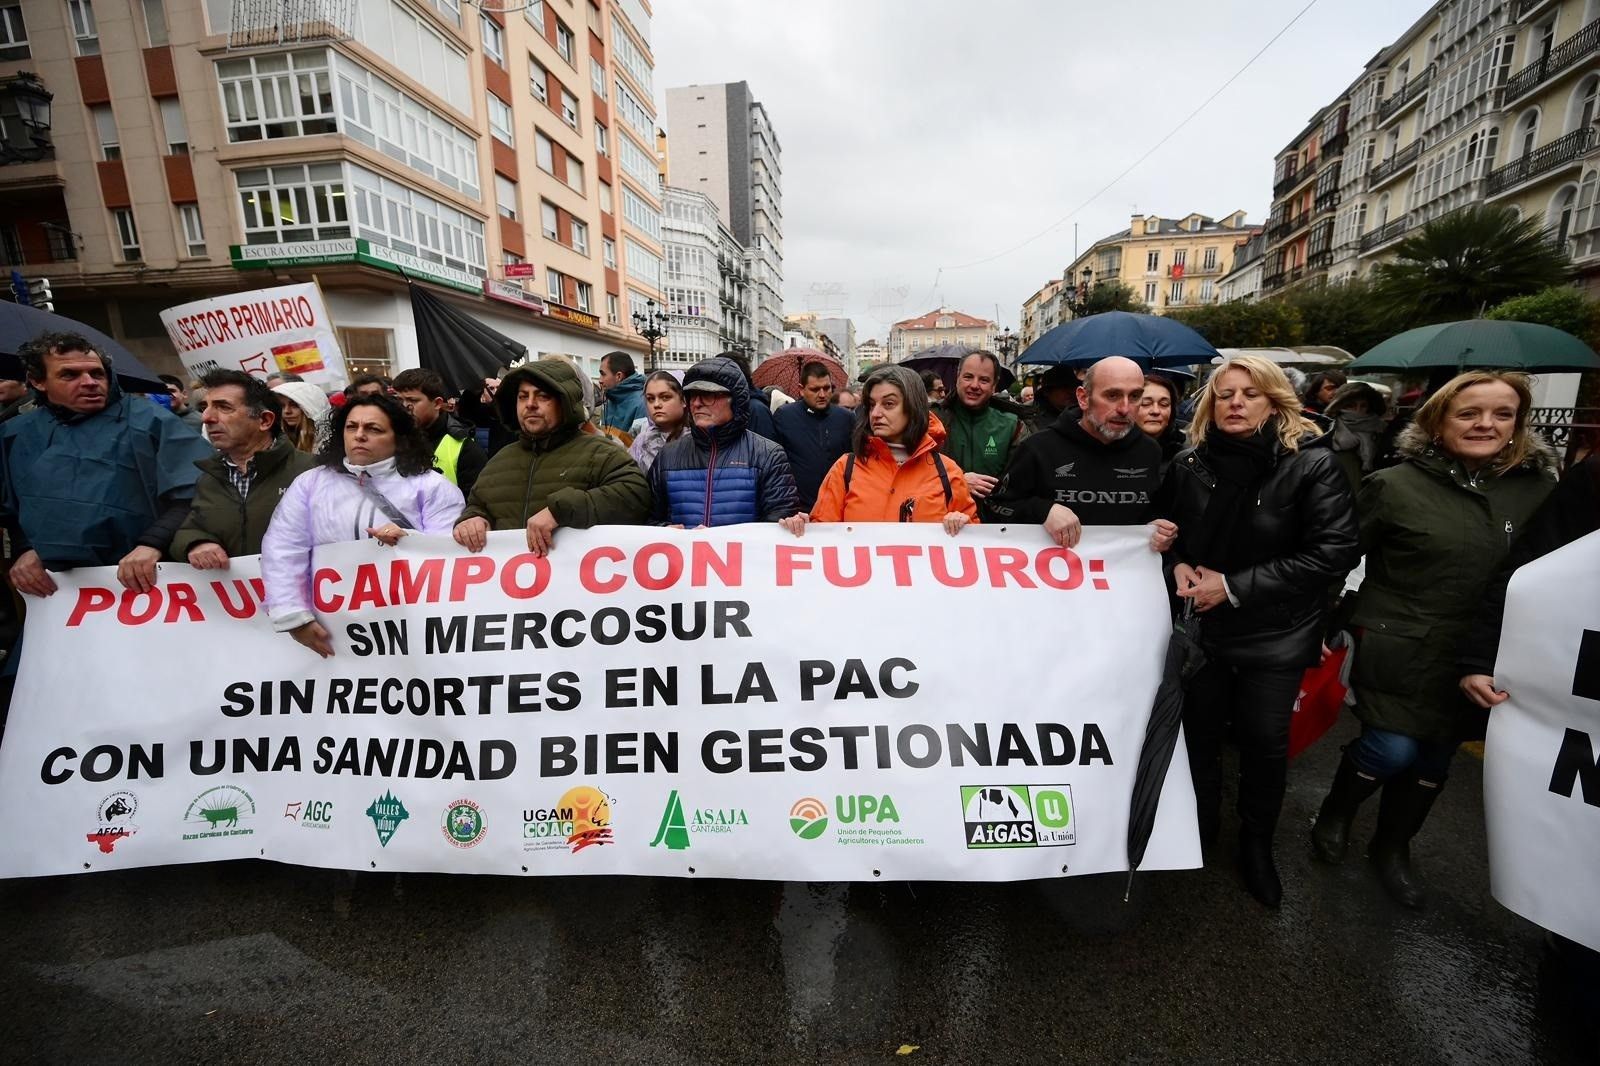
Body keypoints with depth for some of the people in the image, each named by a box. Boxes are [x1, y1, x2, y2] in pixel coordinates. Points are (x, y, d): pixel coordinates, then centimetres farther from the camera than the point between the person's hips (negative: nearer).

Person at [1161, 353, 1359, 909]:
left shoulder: (1311, 464, -12)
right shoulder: (1189, 464, -3)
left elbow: (1335, 552, -17)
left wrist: (1234, 586, -20)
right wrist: (1178, 566, -12)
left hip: (1275, 635, -2)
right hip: (1201, 627, 2)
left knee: (1265, 743, 12)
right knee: (1199, 732, 14)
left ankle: (1257, 844, 36)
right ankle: (1199, 830, 37)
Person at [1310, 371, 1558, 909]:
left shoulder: (1539, 488, 2)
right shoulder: (1394, 485, -10)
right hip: (1397, 652, -4)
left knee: (1434, 761, 14)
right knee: (1392, 749, -6)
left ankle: (1392, 847, 36)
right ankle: (1335, 811, 24)